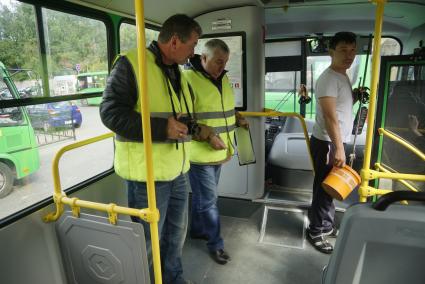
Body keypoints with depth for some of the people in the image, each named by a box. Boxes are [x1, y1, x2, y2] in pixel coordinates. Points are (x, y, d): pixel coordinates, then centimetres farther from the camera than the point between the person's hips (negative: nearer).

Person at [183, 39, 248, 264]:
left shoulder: (223, 79, 11)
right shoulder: (188, 79, -17)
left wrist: (237, 119, 5)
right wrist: (207, 136, -25)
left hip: (218, 152, 8)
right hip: (199, 153, -8)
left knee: (202, 196, 23)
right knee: (208, 200, 5)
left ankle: (197, 229, 42)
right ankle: (215, 244, 23)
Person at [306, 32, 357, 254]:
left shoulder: (343, 77, 14)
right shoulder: (328, 78, -17)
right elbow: (330, 116, -26)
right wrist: (338, 148, -29)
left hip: (338, 142, 10)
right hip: (327, 143, -9)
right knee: (324, 188, 0)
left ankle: (327, 226, 34)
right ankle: (316, 231, 16)